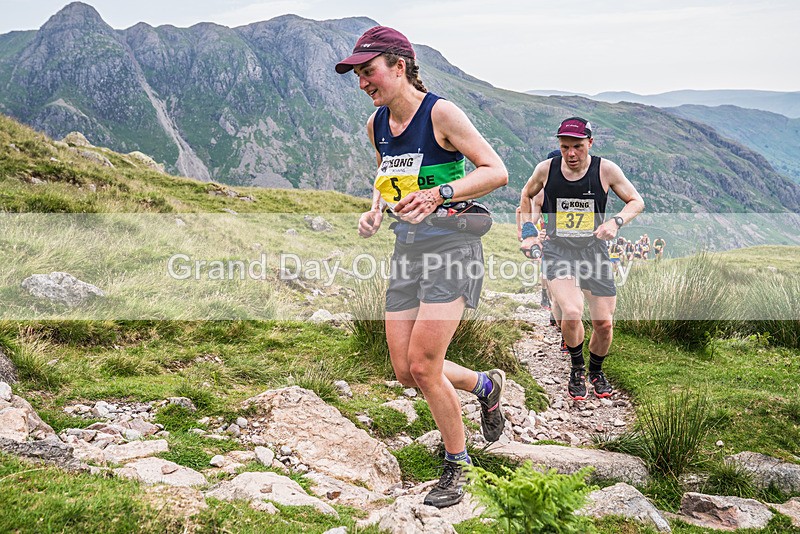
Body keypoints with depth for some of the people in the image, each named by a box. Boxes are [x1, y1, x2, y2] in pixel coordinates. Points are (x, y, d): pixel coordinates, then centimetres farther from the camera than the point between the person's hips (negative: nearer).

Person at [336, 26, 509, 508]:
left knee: (423, 367, -12)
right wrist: (375, 212, 5)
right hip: (407, 249, 7)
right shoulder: (376, 124, 9)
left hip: (451, 247, -7)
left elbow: (497, 171, -15)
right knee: (405, 372, 5)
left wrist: (437, 195, -28)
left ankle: (457, 465, 12)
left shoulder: (440, 113, -12)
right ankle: (486, 385, 34)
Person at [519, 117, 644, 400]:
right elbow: (526, 195, 15)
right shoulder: (546, 169, -5)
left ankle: (596, 371, 33)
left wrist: (615, 221, -16)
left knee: (604, 323, 2)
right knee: (571, 313, -24)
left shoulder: (605, 170, -8)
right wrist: (528, 232, 7)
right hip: (558, 250, -1)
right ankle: (577, 369, 4)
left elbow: (637, 201, 3)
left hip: (593, 250, 1)